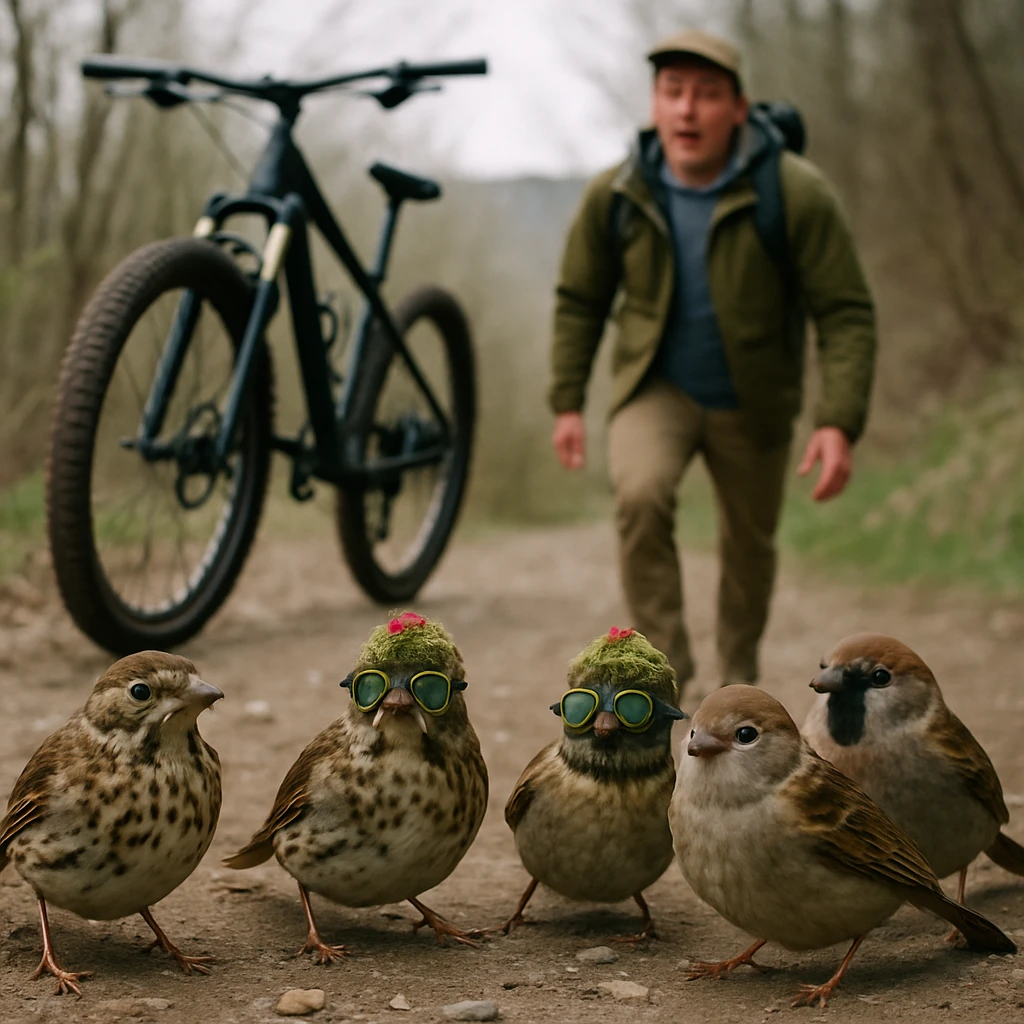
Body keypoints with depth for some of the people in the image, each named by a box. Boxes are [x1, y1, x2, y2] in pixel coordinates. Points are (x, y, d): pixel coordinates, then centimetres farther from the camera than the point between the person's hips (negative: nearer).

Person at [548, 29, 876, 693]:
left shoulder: (798, 194, -21)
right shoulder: (616, 195, -13)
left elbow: (847, 313, -18)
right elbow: (580, 301, 2)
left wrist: (841, 422, -27)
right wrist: (567, 402, 0)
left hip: (752, 403, 0)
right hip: (657, 389, 0)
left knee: (750, 545, 15)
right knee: (640, 495, -29)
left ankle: (739, 676, 42)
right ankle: (664, 661, -13)